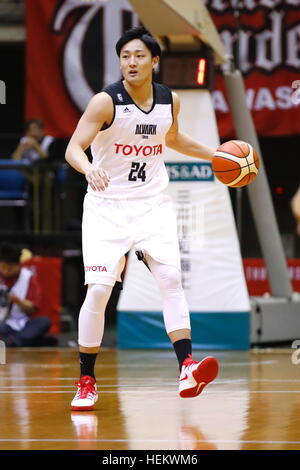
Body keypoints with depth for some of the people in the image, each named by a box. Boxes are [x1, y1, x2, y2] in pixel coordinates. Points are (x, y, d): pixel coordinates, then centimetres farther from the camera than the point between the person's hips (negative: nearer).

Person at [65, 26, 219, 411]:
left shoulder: (170, 101, 2)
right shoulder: (106, 102, -14)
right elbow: (73, 148, -22)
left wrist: (214, 154, 21)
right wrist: (88, 168, -43)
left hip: (152, 203, 4)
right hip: (107, 204, -3)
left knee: (171, 279, -12)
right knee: (98, 289, -9)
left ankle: (187, 370, -17)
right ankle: (86, 382, 2)